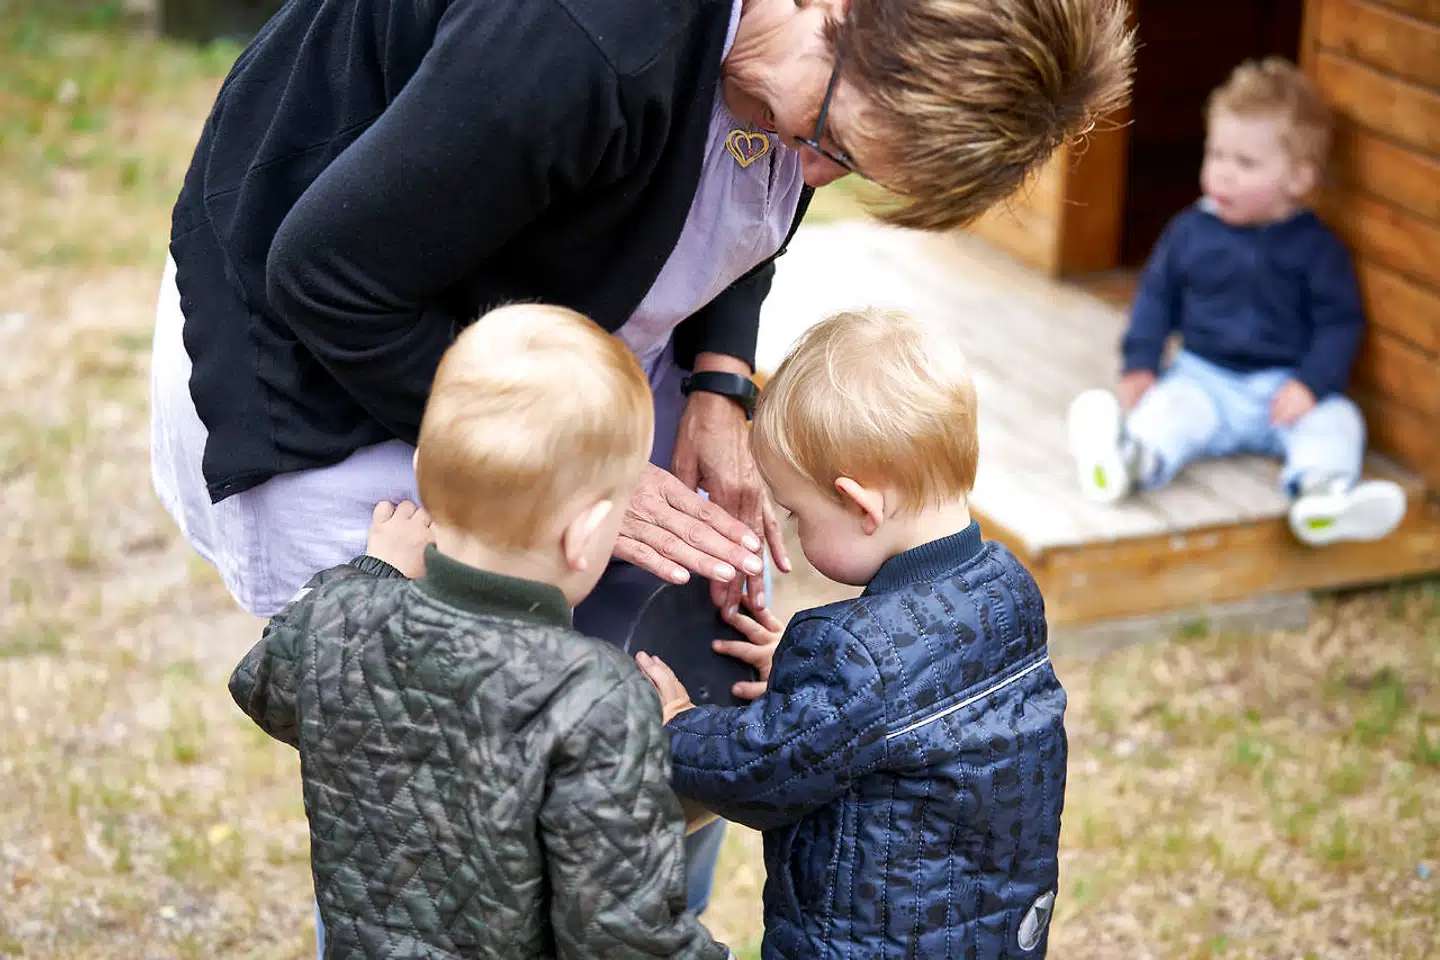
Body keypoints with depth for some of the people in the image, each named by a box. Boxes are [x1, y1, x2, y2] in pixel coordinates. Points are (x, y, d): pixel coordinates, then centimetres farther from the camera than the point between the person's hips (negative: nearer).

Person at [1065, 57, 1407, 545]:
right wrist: (1140, 366, 1)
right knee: (1169, 405, -29)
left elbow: (1341, 321, -2)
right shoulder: (1189, 231, 5)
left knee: (1335, 421, -27)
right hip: (1204, 377, 1)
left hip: (1285, 389, -1)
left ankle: (1321, 492, -55)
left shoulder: (1316, 247, -2)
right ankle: (1133, 459, -60)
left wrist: (1312, 384, -16)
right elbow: (1156, 298, 13)